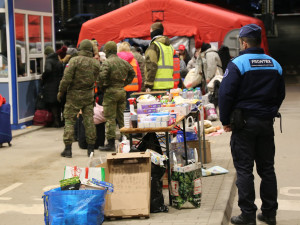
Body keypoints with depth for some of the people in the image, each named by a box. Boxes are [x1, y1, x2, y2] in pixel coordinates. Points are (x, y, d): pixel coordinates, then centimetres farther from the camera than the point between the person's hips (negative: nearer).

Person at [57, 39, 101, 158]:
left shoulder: (74, 60, -11)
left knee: (69, 120, 3)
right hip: (89, 95, 4)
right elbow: (97, 79, 5)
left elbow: (67, 78, -14)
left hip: (74, 95, -3)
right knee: (89, 121, 8)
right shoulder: (96, 63, 3)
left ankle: (68, 149, 0)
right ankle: (90, 147, 12)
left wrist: (61, 91, -4)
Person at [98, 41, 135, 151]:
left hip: (111, 92, -6)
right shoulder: (124, 62, 10)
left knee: (110, 118, -2)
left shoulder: (107, 63, -12)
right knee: (122, 117, 14)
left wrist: (101, 87, -7)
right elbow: (132, 74, 20)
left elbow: (101, 76, -23)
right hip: (122, 91, 6)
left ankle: (111, 143, -2)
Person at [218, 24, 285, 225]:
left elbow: (226, 94, -14)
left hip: (244, 123, -5)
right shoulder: (275, 65, 7)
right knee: (267, 168, 12)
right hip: (267, 123, 5)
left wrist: (226, 121, -4)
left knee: (244, 170, 0)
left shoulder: (238, 64, -11)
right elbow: (280, 95, 16)